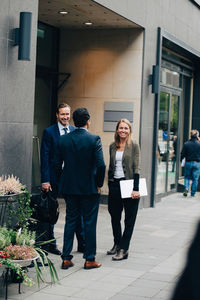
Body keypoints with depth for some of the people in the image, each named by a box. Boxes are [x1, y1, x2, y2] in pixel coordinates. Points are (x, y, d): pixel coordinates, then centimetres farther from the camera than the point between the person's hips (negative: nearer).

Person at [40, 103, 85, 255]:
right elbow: (45, 158, -6)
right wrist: (45, 180, -12)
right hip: (54, 177, -3)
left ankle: (82, 243, 16)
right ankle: (50, 243, 21)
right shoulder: (49, 132, -4)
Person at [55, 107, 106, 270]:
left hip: (69, 187, 4)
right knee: (89, 222, 6)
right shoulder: (94, 139, -11)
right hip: (89, 188, -4)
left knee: (70, 221, 12)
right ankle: (90, 259, 12)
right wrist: (99, 184, -3)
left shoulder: (64, 139, 0)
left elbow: (57, 164, 4)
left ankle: (66, 258, 13)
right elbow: (101, 165, -17)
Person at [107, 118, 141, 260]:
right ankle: (117, 244, 28)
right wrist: (110, 185, 13)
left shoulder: (134, 146, -4)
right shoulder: (112, 146, 10)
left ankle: (124, 249, 5)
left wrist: (136, 189, -15)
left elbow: (136, 168, -9)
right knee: (114, 217, 11)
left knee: (129, 219, 1)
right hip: (115, 185, 5)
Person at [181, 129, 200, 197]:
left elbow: (182, 154, -2)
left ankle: (186, 188, -10)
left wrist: (180, 160, 13)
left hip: (188, 163, 1)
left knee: (187, 177, 13)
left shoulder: (186, 144, -5)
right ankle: (193, 193, 11)